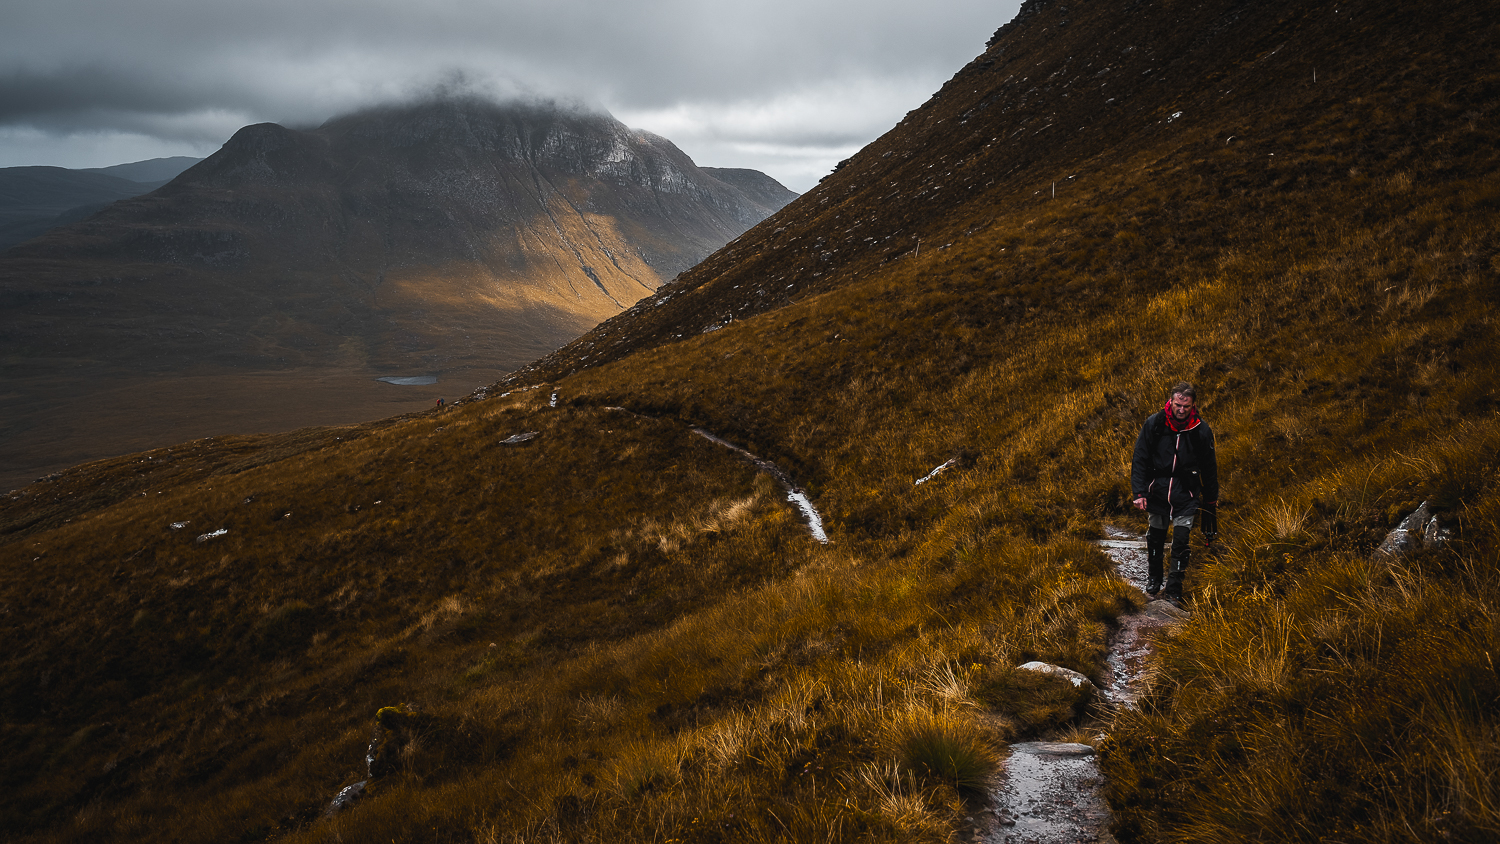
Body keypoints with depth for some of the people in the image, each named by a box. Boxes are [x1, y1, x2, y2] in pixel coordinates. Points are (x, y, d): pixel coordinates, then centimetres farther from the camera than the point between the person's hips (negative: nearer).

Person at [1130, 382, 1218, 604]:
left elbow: (1209, 468, 7)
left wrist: (1211, 500, 11)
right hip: (1158, 489, 1)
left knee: (1181, 540, -6)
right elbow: (1139, 459, -2)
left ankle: (1173, 589, 2)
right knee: (1156, 537, 10)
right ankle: (1153, 581, 30)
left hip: (1185, 493, -1)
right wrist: (1139, 492, -9)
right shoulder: (1154, 423, -7)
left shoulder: (1201, 430, -5)